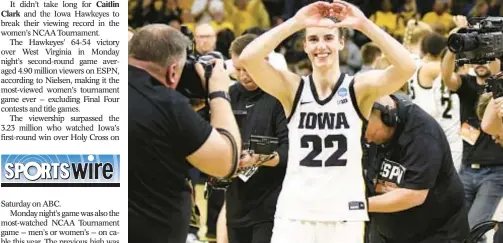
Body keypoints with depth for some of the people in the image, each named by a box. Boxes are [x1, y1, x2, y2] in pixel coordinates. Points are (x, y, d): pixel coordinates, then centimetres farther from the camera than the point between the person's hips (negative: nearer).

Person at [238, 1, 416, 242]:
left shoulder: (359, 88, -1)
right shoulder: (292, 88, 1)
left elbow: (407, 67, -18)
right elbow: (248, 58, -14)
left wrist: (365, 25, -22)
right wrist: (295, 23, -19)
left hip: (345, 214, 0)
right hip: (294, 212, 1)